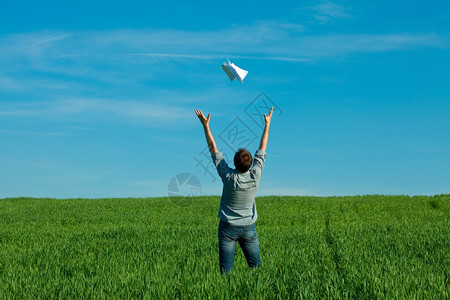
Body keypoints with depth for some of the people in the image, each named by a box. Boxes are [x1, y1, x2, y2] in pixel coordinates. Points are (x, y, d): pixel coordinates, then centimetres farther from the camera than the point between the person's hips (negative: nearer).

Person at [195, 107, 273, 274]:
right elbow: (262, 150, 2)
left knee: (226, 269, -2)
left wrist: (205, 125, -3)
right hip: (248, 228, 2)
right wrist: (267, 124, 12)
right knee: (256, 267, 8)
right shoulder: (255, 176, -11)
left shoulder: (229, 177, -16)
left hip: (228, 228, -2)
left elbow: (213, 149, -8)